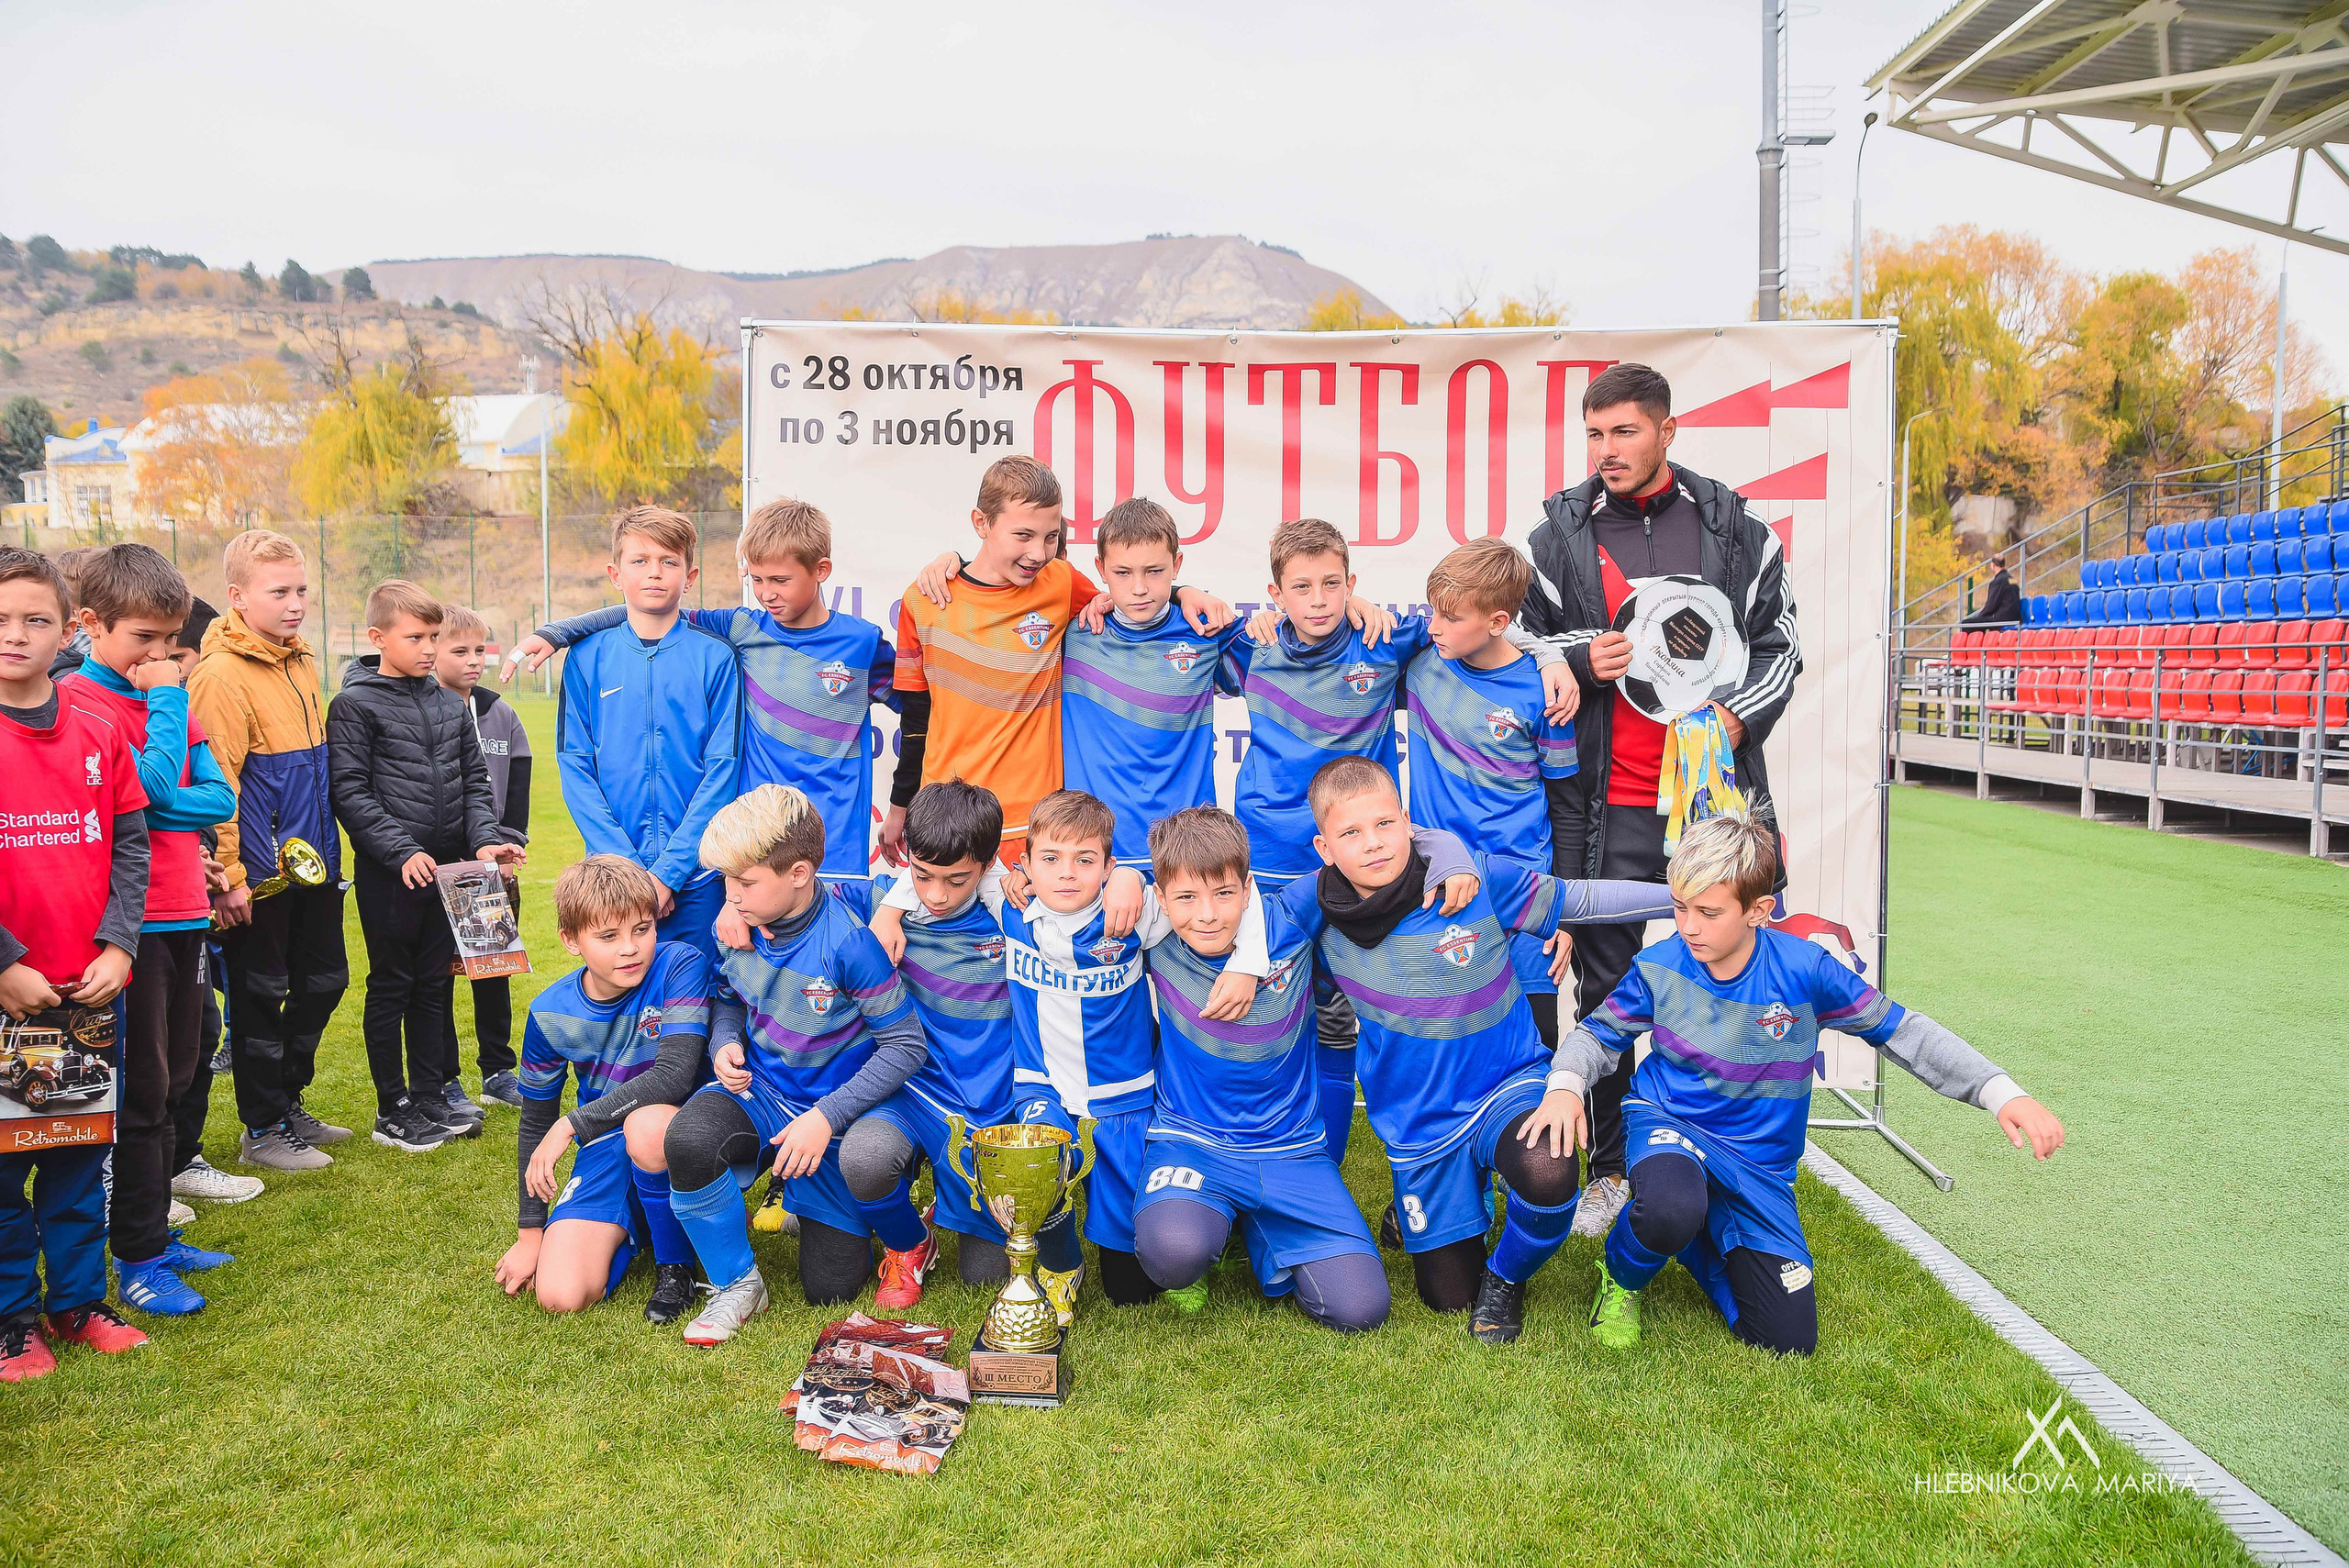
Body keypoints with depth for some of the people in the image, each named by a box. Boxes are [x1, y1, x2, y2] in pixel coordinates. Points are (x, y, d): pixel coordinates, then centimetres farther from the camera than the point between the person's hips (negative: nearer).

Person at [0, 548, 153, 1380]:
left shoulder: (98, 732, 5)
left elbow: (129, 842, 7)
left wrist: (117, 944, -3)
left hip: (90, 988, 4)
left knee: (82, 1154, 14)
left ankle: (78, 1300, 28)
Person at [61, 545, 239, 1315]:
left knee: (174, 1079, 14)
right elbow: (154, 783, -20)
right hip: (129, 921, -7)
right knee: (141, 1089, -1)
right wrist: (167, 701, -12)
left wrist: (151, 808, -11)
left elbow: (220, 798, 5)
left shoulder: (169, 697, 13)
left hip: (184, 915, 7)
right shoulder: (79, 701, -10)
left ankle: (156, 1237, 26)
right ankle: (138, 1258, 10)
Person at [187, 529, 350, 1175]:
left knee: (322, 981, 16)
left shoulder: (302, 661, 10)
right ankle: (262, 1130, 18)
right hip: (260, 872, -8)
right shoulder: (222, 673, -15)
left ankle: (289, 1104, 32)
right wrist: (228, 876, -19)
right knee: (260, 997, 4)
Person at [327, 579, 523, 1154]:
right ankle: (393, 1110, 15)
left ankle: (431, 1094, 25)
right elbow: (350, 793, -12)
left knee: (434, 985, 13)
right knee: (391, 988, 5)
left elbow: (475, 781, 13)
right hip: (389, 874, -5)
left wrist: (484, 839, -3)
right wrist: (402, 851, -19)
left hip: (447, 868, 5)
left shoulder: (452, 704, 11)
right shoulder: (355, 705, -6)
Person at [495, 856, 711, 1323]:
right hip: (606, 1149, 4)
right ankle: (628, 1229, 18)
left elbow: (674, 1075, -29)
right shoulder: (550, 1014, -5)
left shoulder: (681, 965, -18)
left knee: (646, 1124, -40)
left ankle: (675, 1264, -12)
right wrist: (530, 1231, 8)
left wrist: (572, 1124, -26)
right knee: (561, 1295, -16)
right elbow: (536, 1123, 8)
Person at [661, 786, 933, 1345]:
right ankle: (738, 1286, -8)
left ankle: (911, 1239, 35)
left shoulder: (847, 942, -25)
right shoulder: (737, 927, -9)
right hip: (761, 1093, 4)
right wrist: (726, 1043, -10)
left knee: (829, 1286, 0)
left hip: (835, 1107, -3)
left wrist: (826, 1117, -24)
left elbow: (906, 1044, -19)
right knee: (689, 1138, -33)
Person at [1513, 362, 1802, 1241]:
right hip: (1605, 803, 0)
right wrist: (1579, 659, -10)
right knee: (1604, 985, 4)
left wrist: (1738, 715, -7)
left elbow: (1780, 642, 10)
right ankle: (1610, 1167, 18)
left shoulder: (1736, 530, 6)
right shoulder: (1558, 534, 5)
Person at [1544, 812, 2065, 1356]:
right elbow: (1598, 1032, 1)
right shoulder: (1660, 967, -12)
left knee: (1789, 1339, -6)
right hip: (1666, 1122, -2)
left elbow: (1901, 1030, -7)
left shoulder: (1803, 969, -15)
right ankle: (1622, 1276, -2)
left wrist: (2002, 1094, -16)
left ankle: (1696, 1239, 22)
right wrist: (1564, 1085, -21)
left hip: (1758, 1166, 2)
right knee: (1669, 1210, -41)